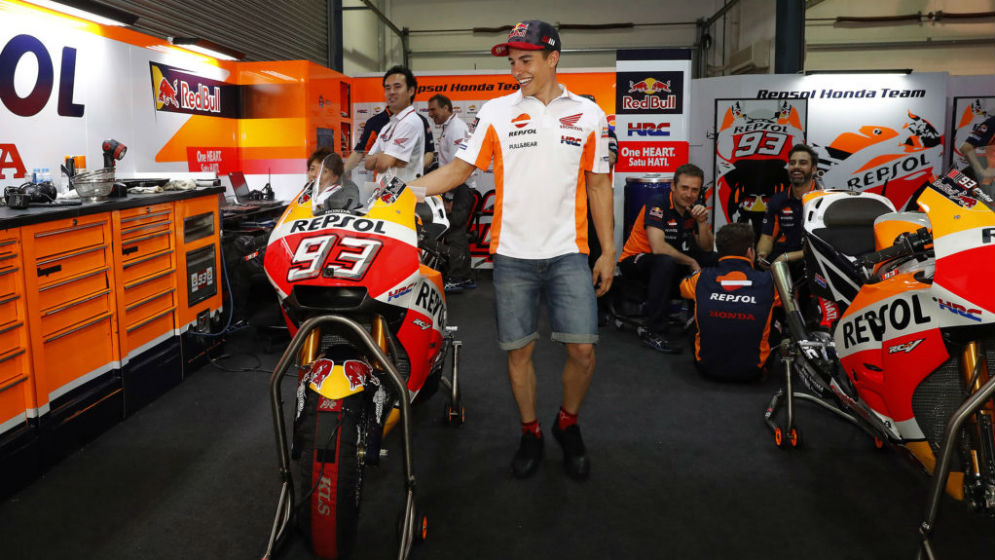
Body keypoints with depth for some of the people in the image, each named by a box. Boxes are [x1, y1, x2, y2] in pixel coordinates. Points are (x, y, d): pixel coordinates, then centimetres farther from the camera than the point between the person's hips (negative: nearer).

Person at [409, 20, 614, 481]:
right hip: (512, 253, 0)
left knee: (582, 350, -5)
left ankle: (567, 425, 23)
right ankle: (530, 433, 28)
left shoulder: (588, 114, 6)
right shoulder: (496, 111, 3)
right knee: (518, 349, 7)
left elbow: (598, 185, 9)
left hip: (568, 252, 0)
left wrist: (608, 251, 6)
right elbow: (459, 169, 2)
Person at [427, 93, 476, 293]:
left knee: (456, 233, -9)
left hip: (460, 188, -11)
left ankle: (455, 280, -6)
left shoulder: (456, 128, -13)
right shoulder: (449, 127, 20)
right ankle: (466, 278, 21)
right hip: (456, 188, 11)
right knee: (459, 233, 14)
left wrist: (449, 198, -20)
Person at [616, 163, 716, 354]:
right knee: (666, 262, -38)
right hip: (634, 261, -7)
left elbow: (706, 248, -2)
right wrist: (691, 262, -21)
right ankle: (652, 331, -32)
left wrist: (702, 222, -18)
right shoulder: (658, 203, -20)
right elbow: (658, 247, -31)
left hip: (665, 263, 7)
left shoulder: (694, 208, 1)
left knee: (712, 259, -7)